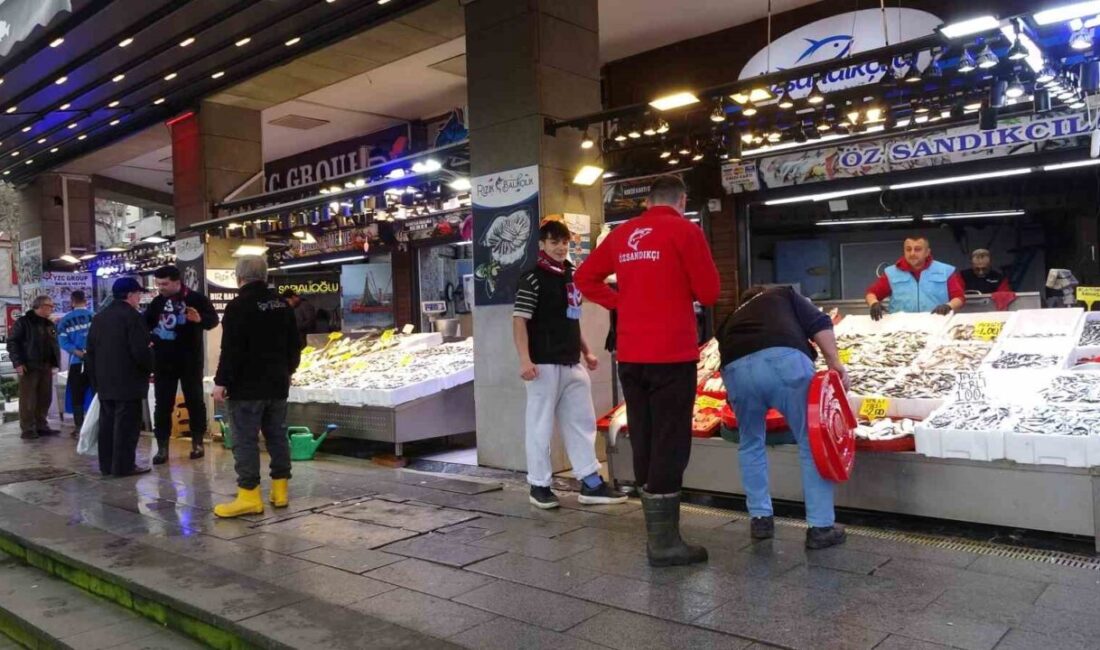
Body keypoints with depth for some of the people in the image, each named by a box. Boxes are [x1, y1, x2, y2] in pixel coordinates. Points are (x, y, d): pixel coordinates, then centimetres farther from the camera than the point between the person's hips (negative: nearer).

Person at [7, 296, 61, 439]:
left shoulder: (50, 325, 17)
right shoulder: (23, 322, -3)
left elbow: (55, 345, 21)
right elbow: (12, 343, -7)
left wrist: (55, 363, 11)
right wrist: (18, 363, -15)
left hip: (46, 367, 6)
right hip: (29, 367, -6)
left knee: (45, 399, 8)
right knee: (28, 400, -5)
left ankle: (41, 426, 17)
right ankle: (27, 429, -1)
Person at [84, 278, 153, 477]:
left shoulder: (99, 318, 14)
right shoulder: (132, 317, -12)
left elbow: (91, 351, 16)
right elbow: (141, 351, -20)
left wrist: (95, 379, 19)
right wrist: (150, 366, -1)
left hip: (104, 382, 8)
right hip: (128, 382, -8)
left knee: (107, 423, 12)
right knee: (126, 424, -4)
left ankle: (107, 465, 16)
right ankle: (124, 466, -3)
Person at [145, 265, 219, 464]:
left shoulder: (196, 299, -8)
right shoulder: (157, 302, 7)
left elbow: (214, 320, -14)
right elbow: (145, 324, 16)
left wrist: (200, 320, -34)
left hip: (190, 361, -4)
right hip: (163, 361, 4)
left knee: (194, 401, 7)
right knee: (162, 404, 5)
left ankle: (197, 443, 19)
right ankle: (162, 447, 11)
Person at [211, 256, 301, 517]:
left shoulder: (238, 306, -13)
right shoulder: (282, 305, 10)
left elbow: (231, 350, -18)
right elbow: (294, 345, 16)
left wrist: (221, 382, -12)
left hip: (247, 386, -7)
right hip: (277, 383, 7)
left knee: (245, 440, -3)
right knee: (277, 436, 12)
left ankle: (249, 496, -3)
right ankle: (280, 490, 17)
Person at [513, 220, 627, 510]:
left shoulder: (571, 277, 14)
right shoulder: (533, 279, -9)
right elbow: (519, 321, -14)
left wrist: (586, 352, 21)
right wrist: (525, 360, -22)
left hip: (572, 363, 8)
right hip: (545, 364, -8)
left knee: (582, 422, 10)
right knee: (540, 426, 0)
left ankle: (591, 484, 18)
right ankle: (539, 485, 12)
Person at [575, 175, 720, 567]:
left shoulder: (621, 234, 11)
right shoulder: (684, 230, -5)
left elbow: (585, 277, 17)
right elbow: (709, 292, -5)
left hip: (630, 356, 6)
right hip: (671, 355, -6)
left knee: (644, 445, 12)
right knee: (669, 446, -1)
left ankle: (657, 534, 23)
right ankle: (665, 542, 4)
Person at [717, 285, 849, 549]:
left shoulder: (731, 321, 42)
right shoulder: (783, 294, 35)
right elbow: (819, 323, 15)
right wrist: (835, 363, 11)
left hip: (736, 370, 3)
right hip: (784, 359, -3)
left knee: (750, 445, 26)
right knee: (812, 443, 9)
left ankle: (760, 518, 29)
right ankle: (821, 527, 11)